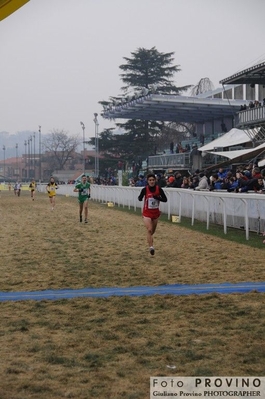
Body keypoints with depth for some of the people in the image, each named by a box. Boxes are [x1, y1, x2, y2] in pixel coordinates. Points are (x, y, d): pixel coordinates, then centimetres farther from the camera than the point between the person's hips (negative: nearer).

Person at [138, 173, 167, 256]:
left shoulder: (159, 189, -11)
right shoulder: (145, 189, -14)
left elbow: (165, 199, -8)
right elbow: (140, 198, -4)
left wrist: (157, 197, -26)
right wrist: (140, 197, -28)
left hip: (156, 212, 3)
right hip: (147, 213, -3)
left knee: (153, 231, 20)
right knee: (149, 230, -19)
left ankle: (149, 240, 52)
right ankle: (151, 247, -19)